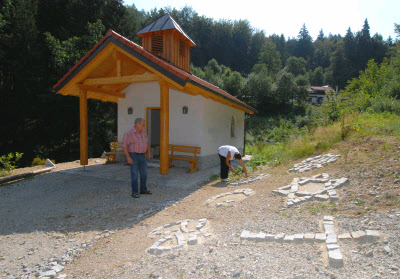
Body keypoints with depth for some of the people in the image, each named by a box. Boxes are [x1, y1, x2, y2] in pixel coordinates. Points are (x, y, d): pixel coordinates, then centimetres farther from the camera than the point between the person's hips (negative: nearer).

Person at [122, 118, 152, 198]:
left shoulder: (144, 132, 7)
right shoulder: (128, 133, -13)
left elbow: (147, 143, 19)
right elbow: (124, 146, -14)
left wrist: (148, 153, 13)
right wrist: (128, 157, -20)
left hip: (143, 156, 6)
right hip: (133, 156, -6)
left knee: (144, 174, 11)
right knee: (134, 175, -3)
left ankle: (143, 190, 25)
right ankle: (134, 192, 7)